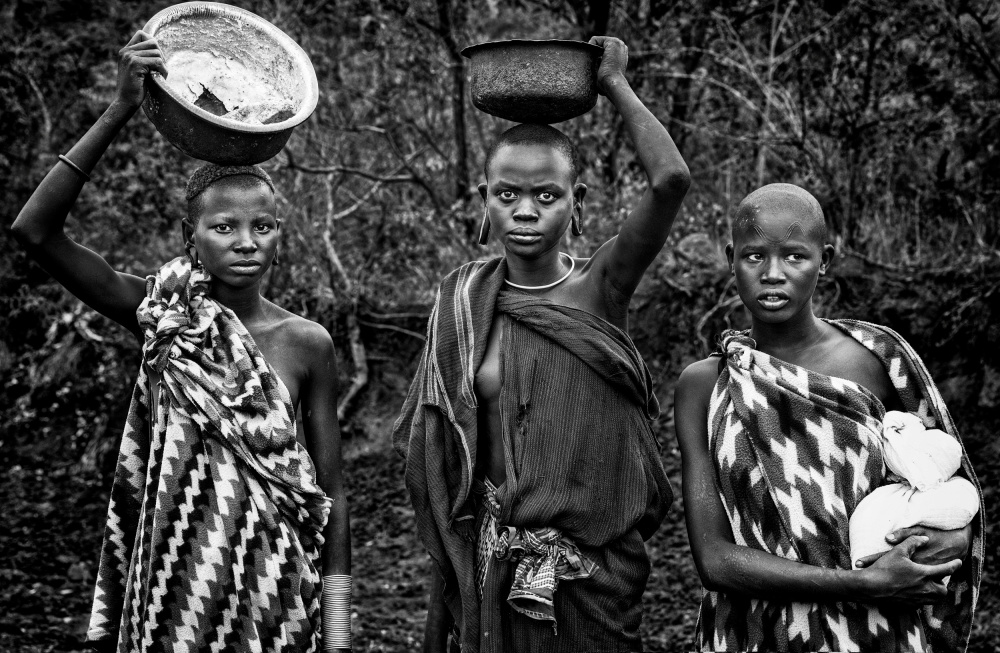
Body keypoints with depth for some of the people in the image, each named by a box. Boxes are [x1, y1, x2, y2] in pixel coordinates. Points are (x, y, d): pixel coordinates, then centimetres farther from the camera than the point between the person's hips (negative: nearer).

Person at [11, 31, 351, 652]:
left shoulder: (306, 343, -5)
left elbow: (331, 489, 0)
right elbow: (34, 230, -16)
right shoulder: (161, 315, -5)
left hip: (274, 585, 0)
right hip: (176, 575, 0)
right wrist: (119, 113, -24)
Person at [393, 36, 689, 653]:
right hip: (496, 570, 2)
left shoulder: (600, 287, -6)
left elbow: (671, 179, -21)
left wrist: (615, 84, -8)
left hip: (596, 570, -2)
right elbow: (445, 461, 6)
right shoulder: (465, 301, 1)